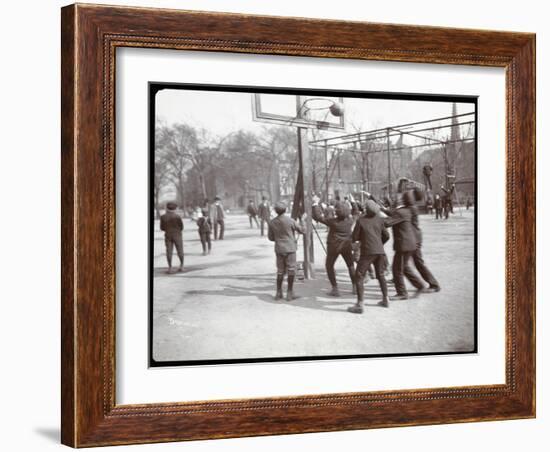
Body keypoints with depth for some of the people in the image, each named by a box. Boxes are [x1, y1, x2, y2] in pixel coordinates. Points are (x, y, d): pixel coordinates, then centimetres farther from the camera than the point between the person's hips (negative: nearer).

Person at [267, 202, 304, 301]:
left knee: (280, 271, 13)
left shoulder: (272, 223, -2)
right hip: (290, 249, -4)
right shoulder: (290, 221, -12)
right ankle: (290, 293, 3)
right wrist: (298, 224, 20)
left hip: (279, 249, 4)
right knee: (291, 271, 3)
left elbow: (270, 237, 7)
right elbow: (301, 230, -1)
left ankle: (279, 293, 14)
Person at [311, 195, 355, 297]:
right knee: (351, 265, 20)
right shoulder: (349, 221, -9)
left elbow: (317, 216, -21)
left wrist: (315, 204, -15)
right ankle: (355, 286, 19)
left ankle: (335, 288, 4)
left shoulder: (333, 222, -21)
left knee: (329, 266, 11)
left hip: (334, 246, -4)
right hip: (347, 246, 4)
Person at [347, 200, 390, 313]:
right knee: (381, 275, 23)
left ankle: (359, 305, -11)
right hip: (380, 251, 5)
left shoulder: (361, 221, -6)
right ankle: (385, 299, 30)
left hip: (367, 252, -5)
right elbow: (386, 236, 12)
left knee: (359, 277, -3)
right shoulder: (379, 220, 7)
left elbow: (354, 238, -3)